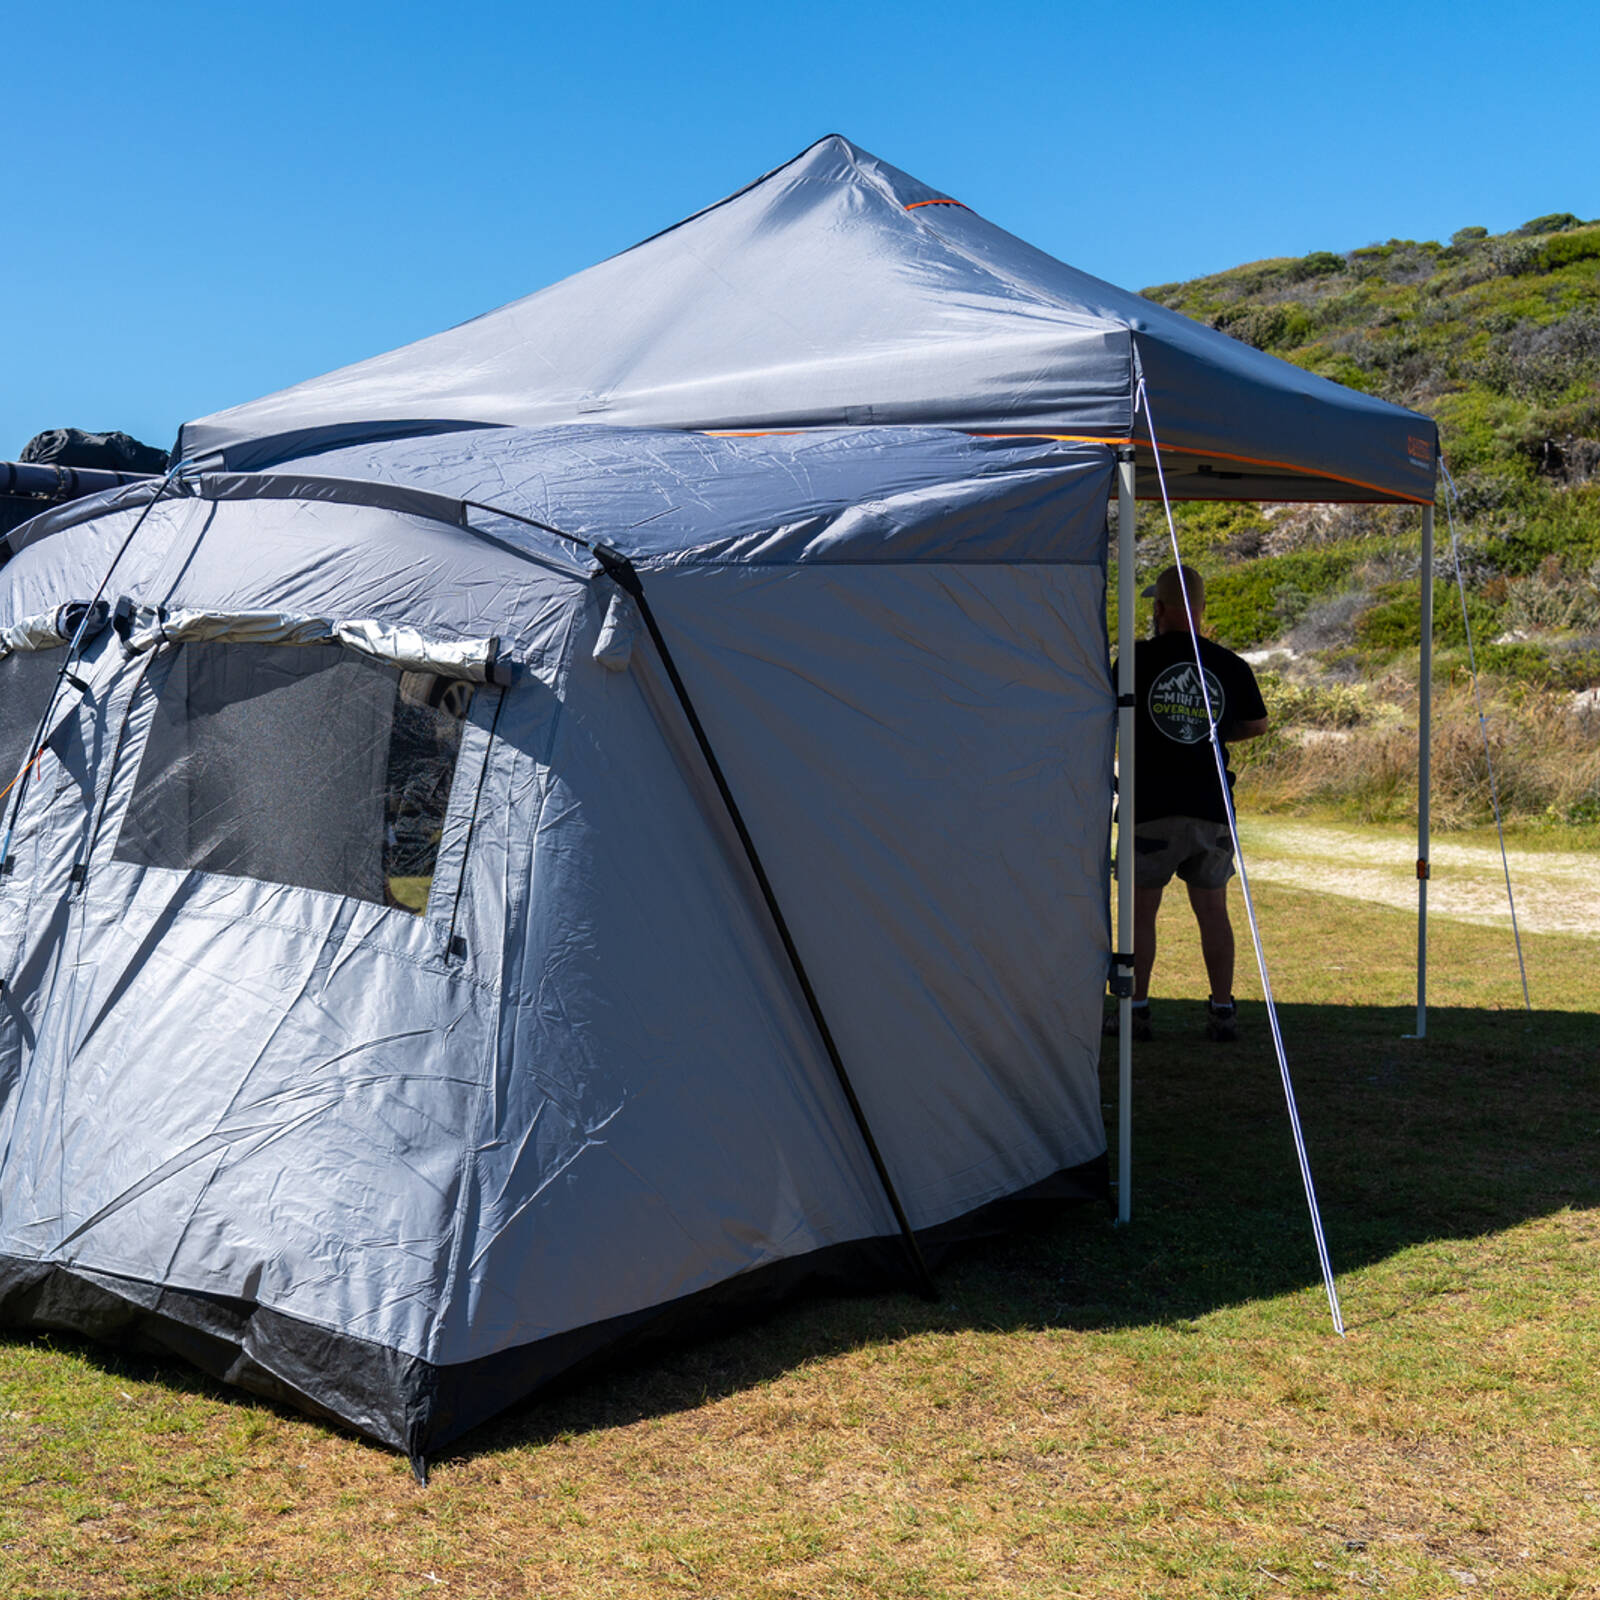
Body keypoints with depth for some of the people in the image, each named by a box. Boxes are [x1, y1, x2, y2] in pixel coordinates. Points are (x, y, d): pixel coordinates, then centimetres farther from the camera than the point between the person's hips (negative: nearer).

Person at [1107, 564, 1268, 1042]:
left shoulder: (1139, 659, -8)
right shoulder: (1231, 666, 1)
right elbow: (1257, 725, 15)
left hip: (1150, 808, -3)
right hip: (1210, 807, 3)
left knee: (1140, 909, 7)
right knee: (1212, 910, 11)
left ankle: (1135, 1009, 9)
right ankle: (1223, 1012, 11)